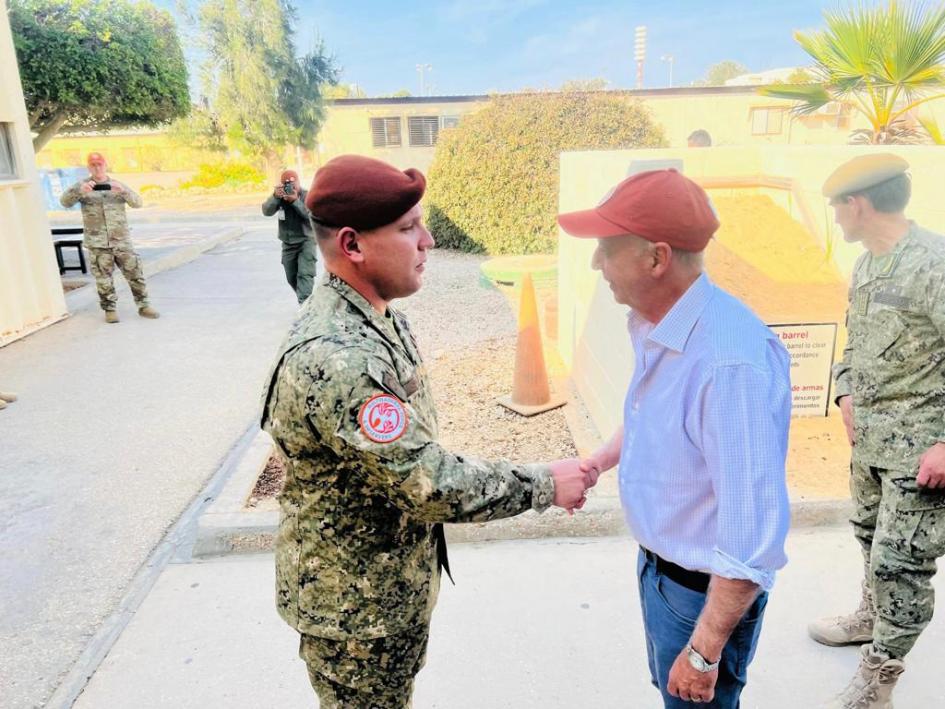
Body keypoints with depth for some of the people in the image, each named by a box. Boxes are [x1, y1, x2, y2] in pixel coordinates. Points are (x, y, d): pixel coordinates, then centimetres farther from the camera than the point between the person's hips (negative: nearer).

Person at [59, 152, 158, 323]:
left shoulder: (117, 185, 10)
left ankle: (143, 306, 11)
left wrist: (123, 191, -23)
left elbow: (137, 203, -3)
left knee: (134, 273, 2)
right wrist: (79, 190, -27)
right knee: (104, 278, 2)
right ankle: (110, 309, 13)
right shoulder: (82, 186, 5)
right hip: (97, 243, -1)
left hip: (122, 240, 1)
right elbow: (65, 201, -8)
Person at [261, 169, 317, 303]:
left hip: (306, 241, -5)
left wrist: (295, 200, -32)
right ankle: (306, 301, 33)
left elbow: (311, 215, -23)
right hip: (288, 243, 5)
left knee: (305, 274, -18)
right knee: (292, 278, 13)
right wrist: (275, 196, -29)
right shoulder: (279, 196, -1)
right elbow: (266, 211, -13)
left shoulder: (307, 195, -10)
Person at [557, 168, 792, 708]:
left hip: (706, 588, -8)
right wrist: (603, 458, 3)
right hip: (658, 563, 8)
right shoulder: (656, 326, -5)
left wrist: (705, 651, -23)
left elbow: (754, 535, -31)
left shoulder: (730, 359, -34)